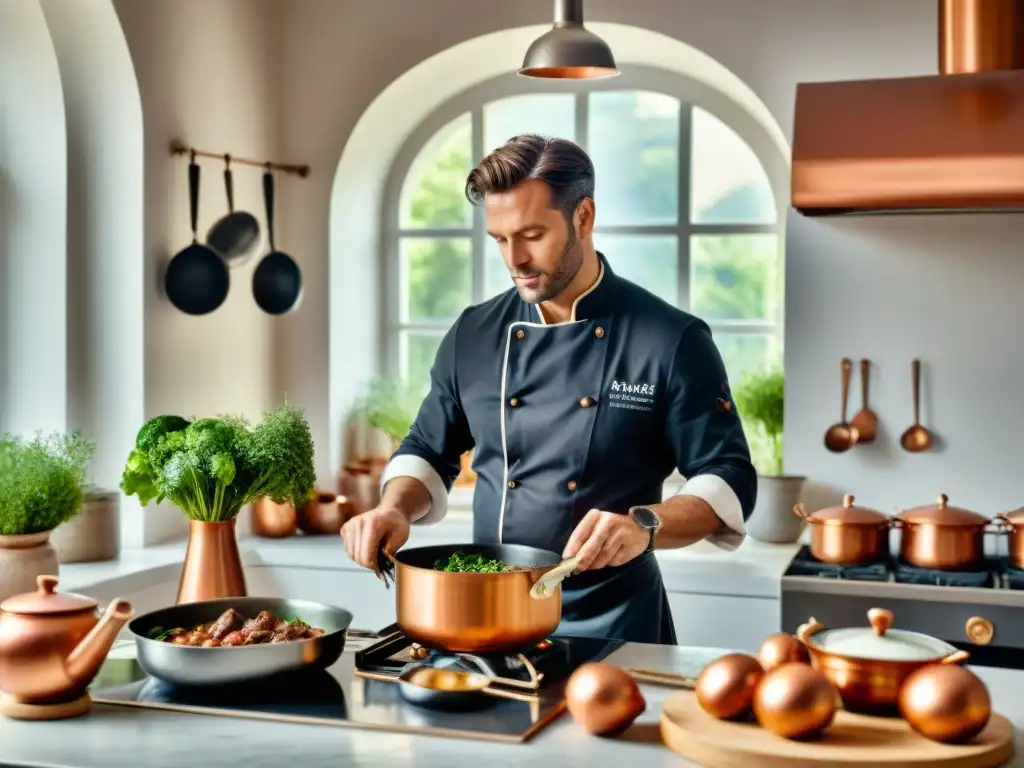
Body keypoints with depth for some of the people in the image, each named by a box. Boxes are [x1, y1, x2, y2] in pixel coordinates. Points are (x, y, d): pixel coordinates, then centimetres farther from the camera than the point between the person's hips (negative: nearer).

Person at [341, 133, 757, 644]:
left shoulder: (672, 340, -9)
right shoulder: (473, 335, 3)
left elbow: (730, 480, -9)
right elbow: (428, 452, 14)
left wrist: (646, 526, -26)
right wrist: (396, 508, -6)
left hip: (612, 622, -3)